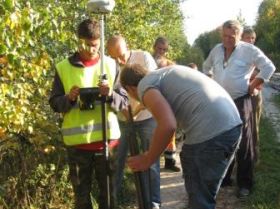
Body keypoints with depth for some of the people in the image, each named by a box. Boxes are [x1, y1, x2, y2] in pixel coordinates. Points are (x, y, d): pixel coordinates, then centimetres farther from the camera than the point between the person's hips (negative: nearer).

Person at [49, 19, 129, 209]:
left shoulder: (111, 65, 3)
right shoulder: (63, 68, 1)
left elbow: (124, 102, 2)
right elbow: (54, 103, 4)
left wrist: (110, 95, -19)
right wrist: (69, 98, -16)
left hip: (108, 139, 1)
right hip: (77, 142, 0)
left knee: (108, 192, 12)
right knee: (81, 194, 12)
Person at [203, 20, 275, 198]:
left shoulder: (249, 50, -7)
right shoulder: (216, 50, 8)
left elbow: (269, 68, -7)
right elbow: (206, 67, 25)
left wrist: (252, 86, -7)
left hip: (240, 102, -5)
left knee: (243, 144, 0)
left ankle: (245, 184, 11)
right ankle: (223, 177, 27)